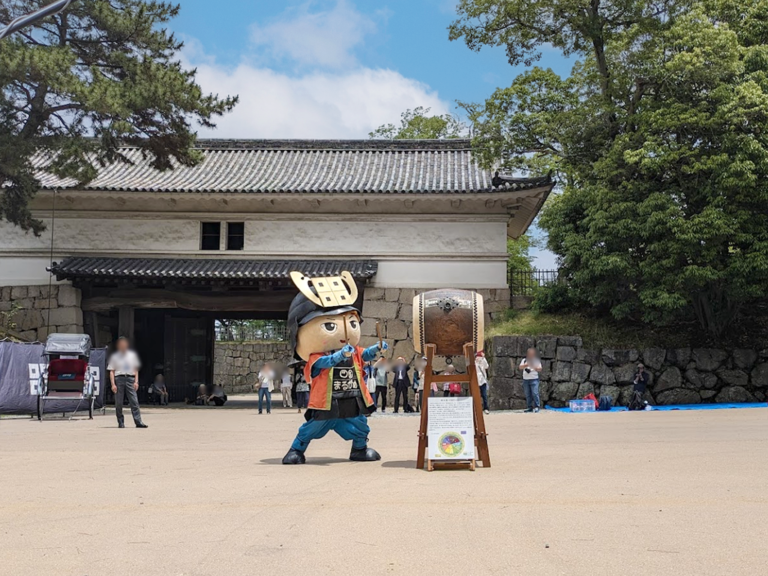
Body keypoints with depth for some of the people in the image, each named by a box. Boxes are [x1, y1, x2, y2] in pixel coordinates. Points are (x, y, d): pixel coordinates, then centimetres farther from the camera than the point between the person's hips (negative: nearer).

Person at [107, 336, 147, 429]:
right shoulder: (114, 356, 8)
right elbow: (111, 371, 5)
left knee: (134, 401, -7)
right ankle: (120, 423, 10)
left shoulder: (132, 355, 14)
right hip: (119, 379, -1)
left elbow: (136, 370, 15)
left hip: (130, 379, 1)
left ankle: (138, 422, -11)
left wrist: (136, 381, 4)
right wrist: (113, 384, -6)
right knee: (118, 403, 0)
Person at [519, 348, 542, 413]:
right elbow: (520, 367, -1)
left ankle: (536, 407, -7)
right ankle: (529, 407, 9)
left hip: (534, 379, -3)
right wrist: (526, 365, -20)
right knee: (528, 395, 4)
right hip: (525, 380, 3)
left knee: (535, 393, -11)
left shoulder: (537, 360, 8)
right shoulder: (524, 360, 14)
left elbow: (540, 369, -1)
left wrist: (534, 367, -21)